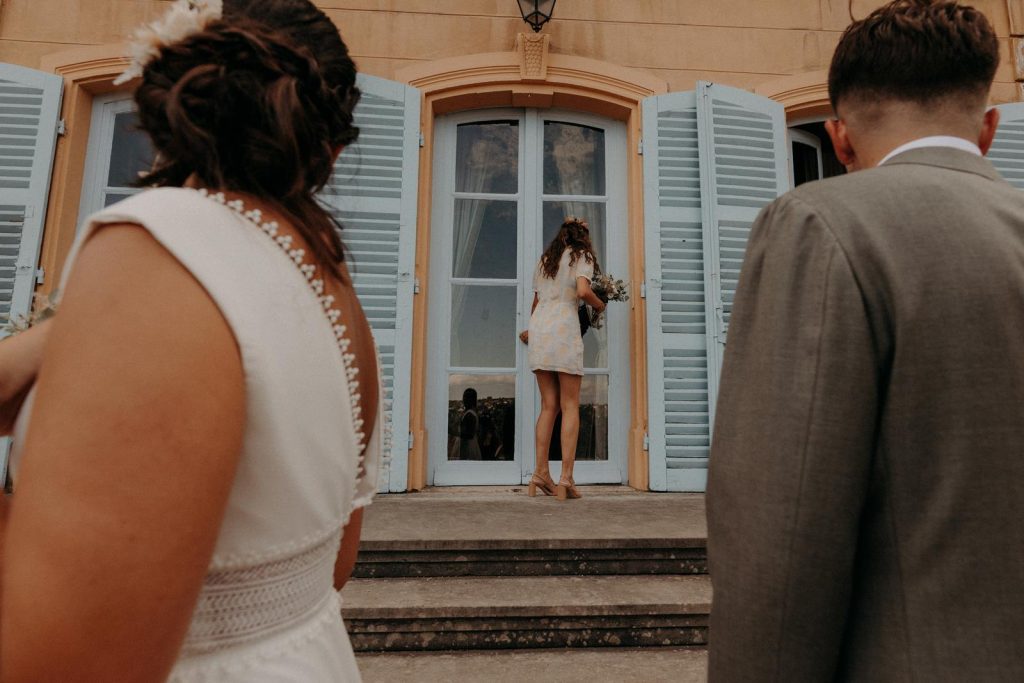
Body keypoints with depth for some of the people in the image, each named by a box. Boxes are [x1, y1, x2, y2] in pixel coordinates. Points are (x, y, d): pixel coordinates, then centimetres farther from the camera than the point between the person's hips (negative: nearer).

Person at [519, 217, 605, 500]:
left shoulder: (545, 260, 24)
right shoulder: (582, 256, 8)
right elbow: (583, 291, -11)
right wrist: (600, 305, 10)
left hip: (539, 327, 5)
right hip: (564, 328, -5)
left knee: (548, 406, 7)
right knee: (570, 406, -3)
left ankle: (541, 472, 5)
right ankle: (566, 477, -8)